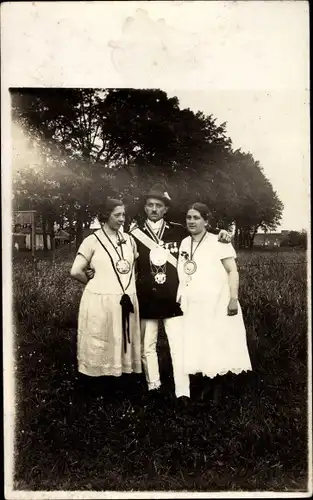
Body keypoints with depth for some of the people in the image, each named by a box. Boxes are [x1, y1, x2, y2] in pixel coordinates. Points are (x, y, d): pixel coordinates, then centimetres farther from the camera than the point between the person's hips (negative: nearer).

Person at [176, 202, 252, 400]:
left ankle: (217, 393, 12)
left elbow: (232, 271, -11)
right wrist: (180, 298, 14)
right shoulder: (184, 243, 10)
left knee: (217, 350, 1)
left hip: (216, 307, -5)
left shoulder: (218, 242, -8)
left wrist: (234, 299, -18)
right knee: (195, 351, 8)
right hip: (191, 308, 6)